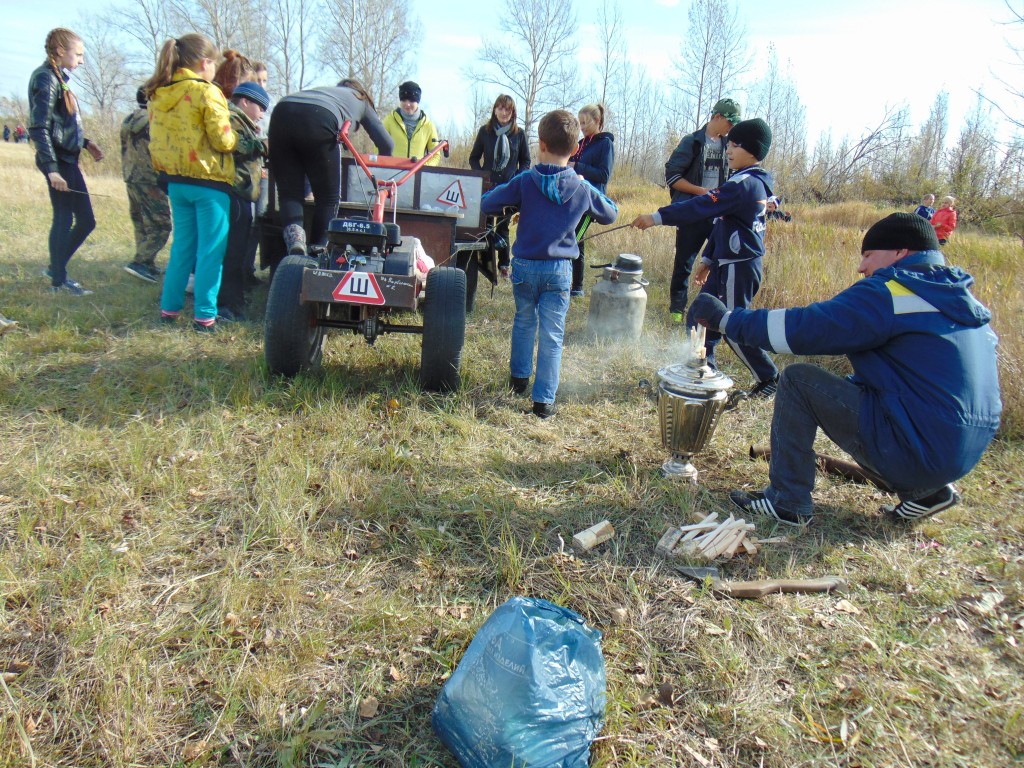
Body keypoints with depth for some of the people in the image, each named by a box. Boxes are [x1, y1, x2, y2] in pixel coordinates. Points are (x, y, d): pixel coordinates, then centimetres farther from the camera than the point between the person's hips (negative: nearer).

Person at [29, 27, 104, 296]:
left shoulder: (58, 78, 14)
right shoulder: (46, 79, -12)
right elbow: (39, 128, -18)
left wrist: (85, 142, 13)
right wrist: (51, 168, -23)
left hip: (67, 159, 9)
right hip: (58, 160, -9)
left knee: (86, 220, 12)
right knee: (63, 219, -2)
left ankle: (56, 269, 24)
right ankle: (58, 280, 8)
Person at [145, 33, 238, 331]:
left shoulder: (157, 94, 9)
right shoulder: (206, 92, -12)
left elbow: (155, 139, 12)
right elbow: (223, 140, -14)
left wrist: (164, 171, 19)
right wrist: (235, 136, 6)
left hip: (176, 181, 7)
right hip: (209, 182, -7)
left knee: (182, 246, 16)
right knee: (210, 250, -1)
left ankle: (169, 307, 20)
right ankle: (205, 315, 0)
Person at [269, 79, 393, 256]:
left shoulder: (325, 90, 43)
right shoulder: (361, 100, 34)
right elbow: (386, 143, 28)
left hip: (281, 112, 4)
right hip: (319, 121, -4)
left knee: (289, 191, 10)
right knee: (328, 197, 9)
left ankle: (293, 231, -17)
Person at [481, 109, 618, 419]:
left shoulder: (524, 182, -8)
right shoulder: (582, 190, -4)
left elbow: (487, 204, -1)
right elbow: (611, 214, 14)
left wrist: (509, 189, 16)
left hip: (525, 267, 1)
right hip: (559, 271, -1)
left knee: (524, 321, 23)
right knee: (552, 335, 3)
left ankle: (519, 377, 37)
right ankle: (544, 400, 5)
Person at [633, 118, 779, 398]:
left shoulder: (744, 184, -19)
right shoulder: (755, 183, 14)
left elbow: (702, 206, -26)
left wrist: (658, 217, -27)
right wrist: (708, 259, 20)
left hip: (739, 267, -10)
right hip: (727, 264, 10)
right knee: (699, 318, 12)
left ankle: (769, 379, 13)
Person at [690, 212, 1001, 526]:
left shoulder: (888, 292, -14)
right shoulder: (960, 298, 12)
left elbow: (802, 328, -18)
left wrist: (726, 318, -7)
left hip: (917, 452, -9)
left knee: (797, 380, -4)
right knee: (852, 386, 28)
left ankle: (787, 502, 0)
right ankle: (924, 489, 18)